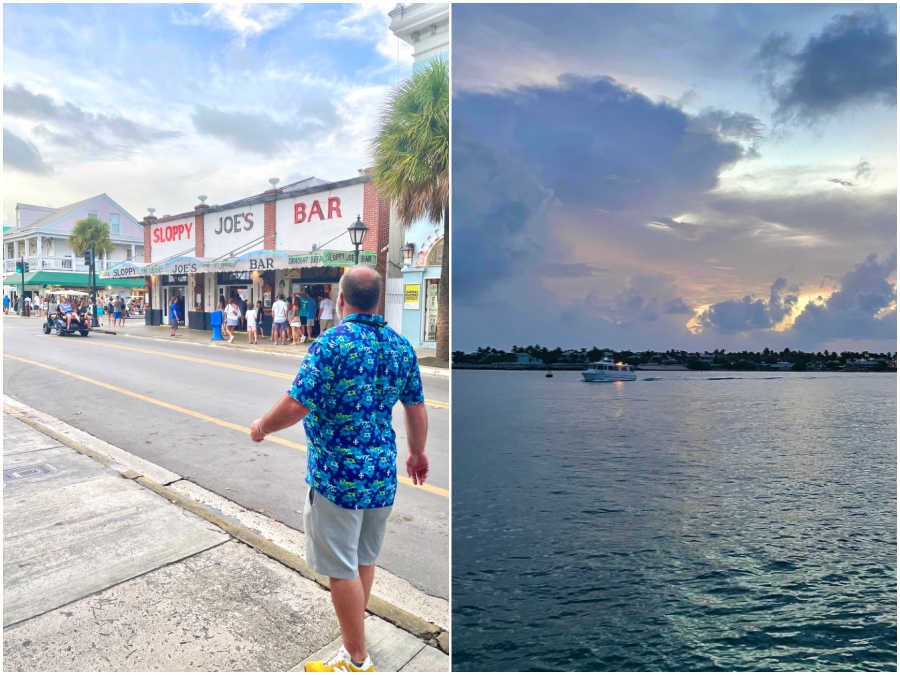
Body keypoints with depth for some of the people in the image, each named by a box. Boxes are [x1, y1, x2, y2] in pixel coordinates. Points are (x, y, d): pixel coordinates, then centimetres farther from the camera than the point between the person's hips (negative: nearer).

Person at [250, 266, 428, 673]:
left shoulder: (332, 344, -17)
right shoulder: (400, 345, 1)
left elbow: (295, 407, -19)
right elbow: (416, 409, 8)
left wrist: (262, 427, 1)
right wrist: (417, 453, 22)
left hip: (337, 475, -7)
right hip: (382, 472, 7)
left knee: (342, 568, 9)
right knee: (365, 558, 23)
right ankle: (353, 634, 43)